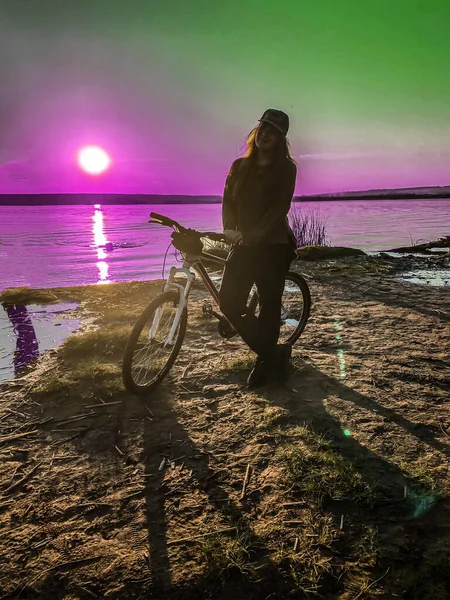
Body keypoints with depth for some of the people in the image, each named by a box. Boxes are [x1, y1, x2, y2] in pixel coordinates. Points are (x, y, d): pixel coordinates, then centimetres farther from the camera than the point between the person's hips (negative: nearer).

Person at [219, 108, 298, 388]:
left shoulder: (286, 168, 0)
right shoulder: (240, 166, 13)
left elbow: (280, 207, -12)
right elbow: (228, 200, 5)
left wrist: (254, 234, -24)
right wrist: (229, 229, -15)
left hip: (273, 245, -4)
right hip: (243, 245, 5)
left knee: (269, 306, -2)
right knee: (229, 303, -3)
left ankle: (266, 360, 18)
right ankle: (274, 353, 13)